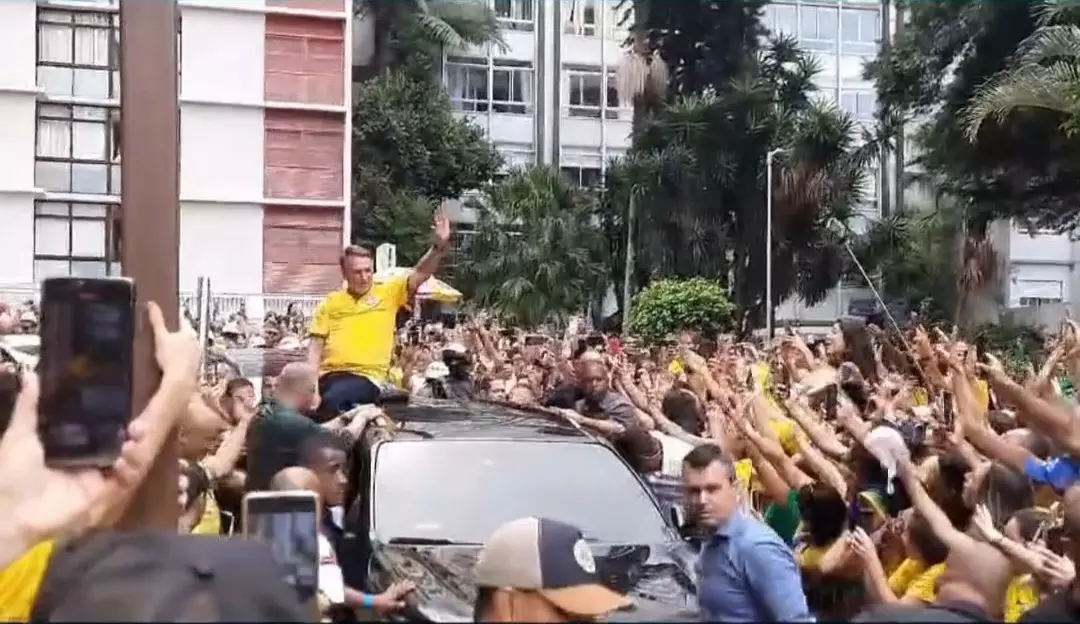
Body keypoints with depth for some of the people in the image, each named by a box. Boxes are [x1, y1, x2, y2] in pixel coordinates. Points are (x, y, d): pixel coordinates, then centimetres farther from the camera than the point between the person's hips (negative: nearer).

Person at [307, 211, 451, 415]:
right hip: (329, 374, 3)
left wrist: (439, 246, -16)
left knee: (332, 400, -32)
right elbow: (316, 344, 11)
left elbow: (420, 273, 0)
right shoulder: (331, 302, 14)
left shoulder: (388, 293, 10)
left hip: (367, 376, -3)